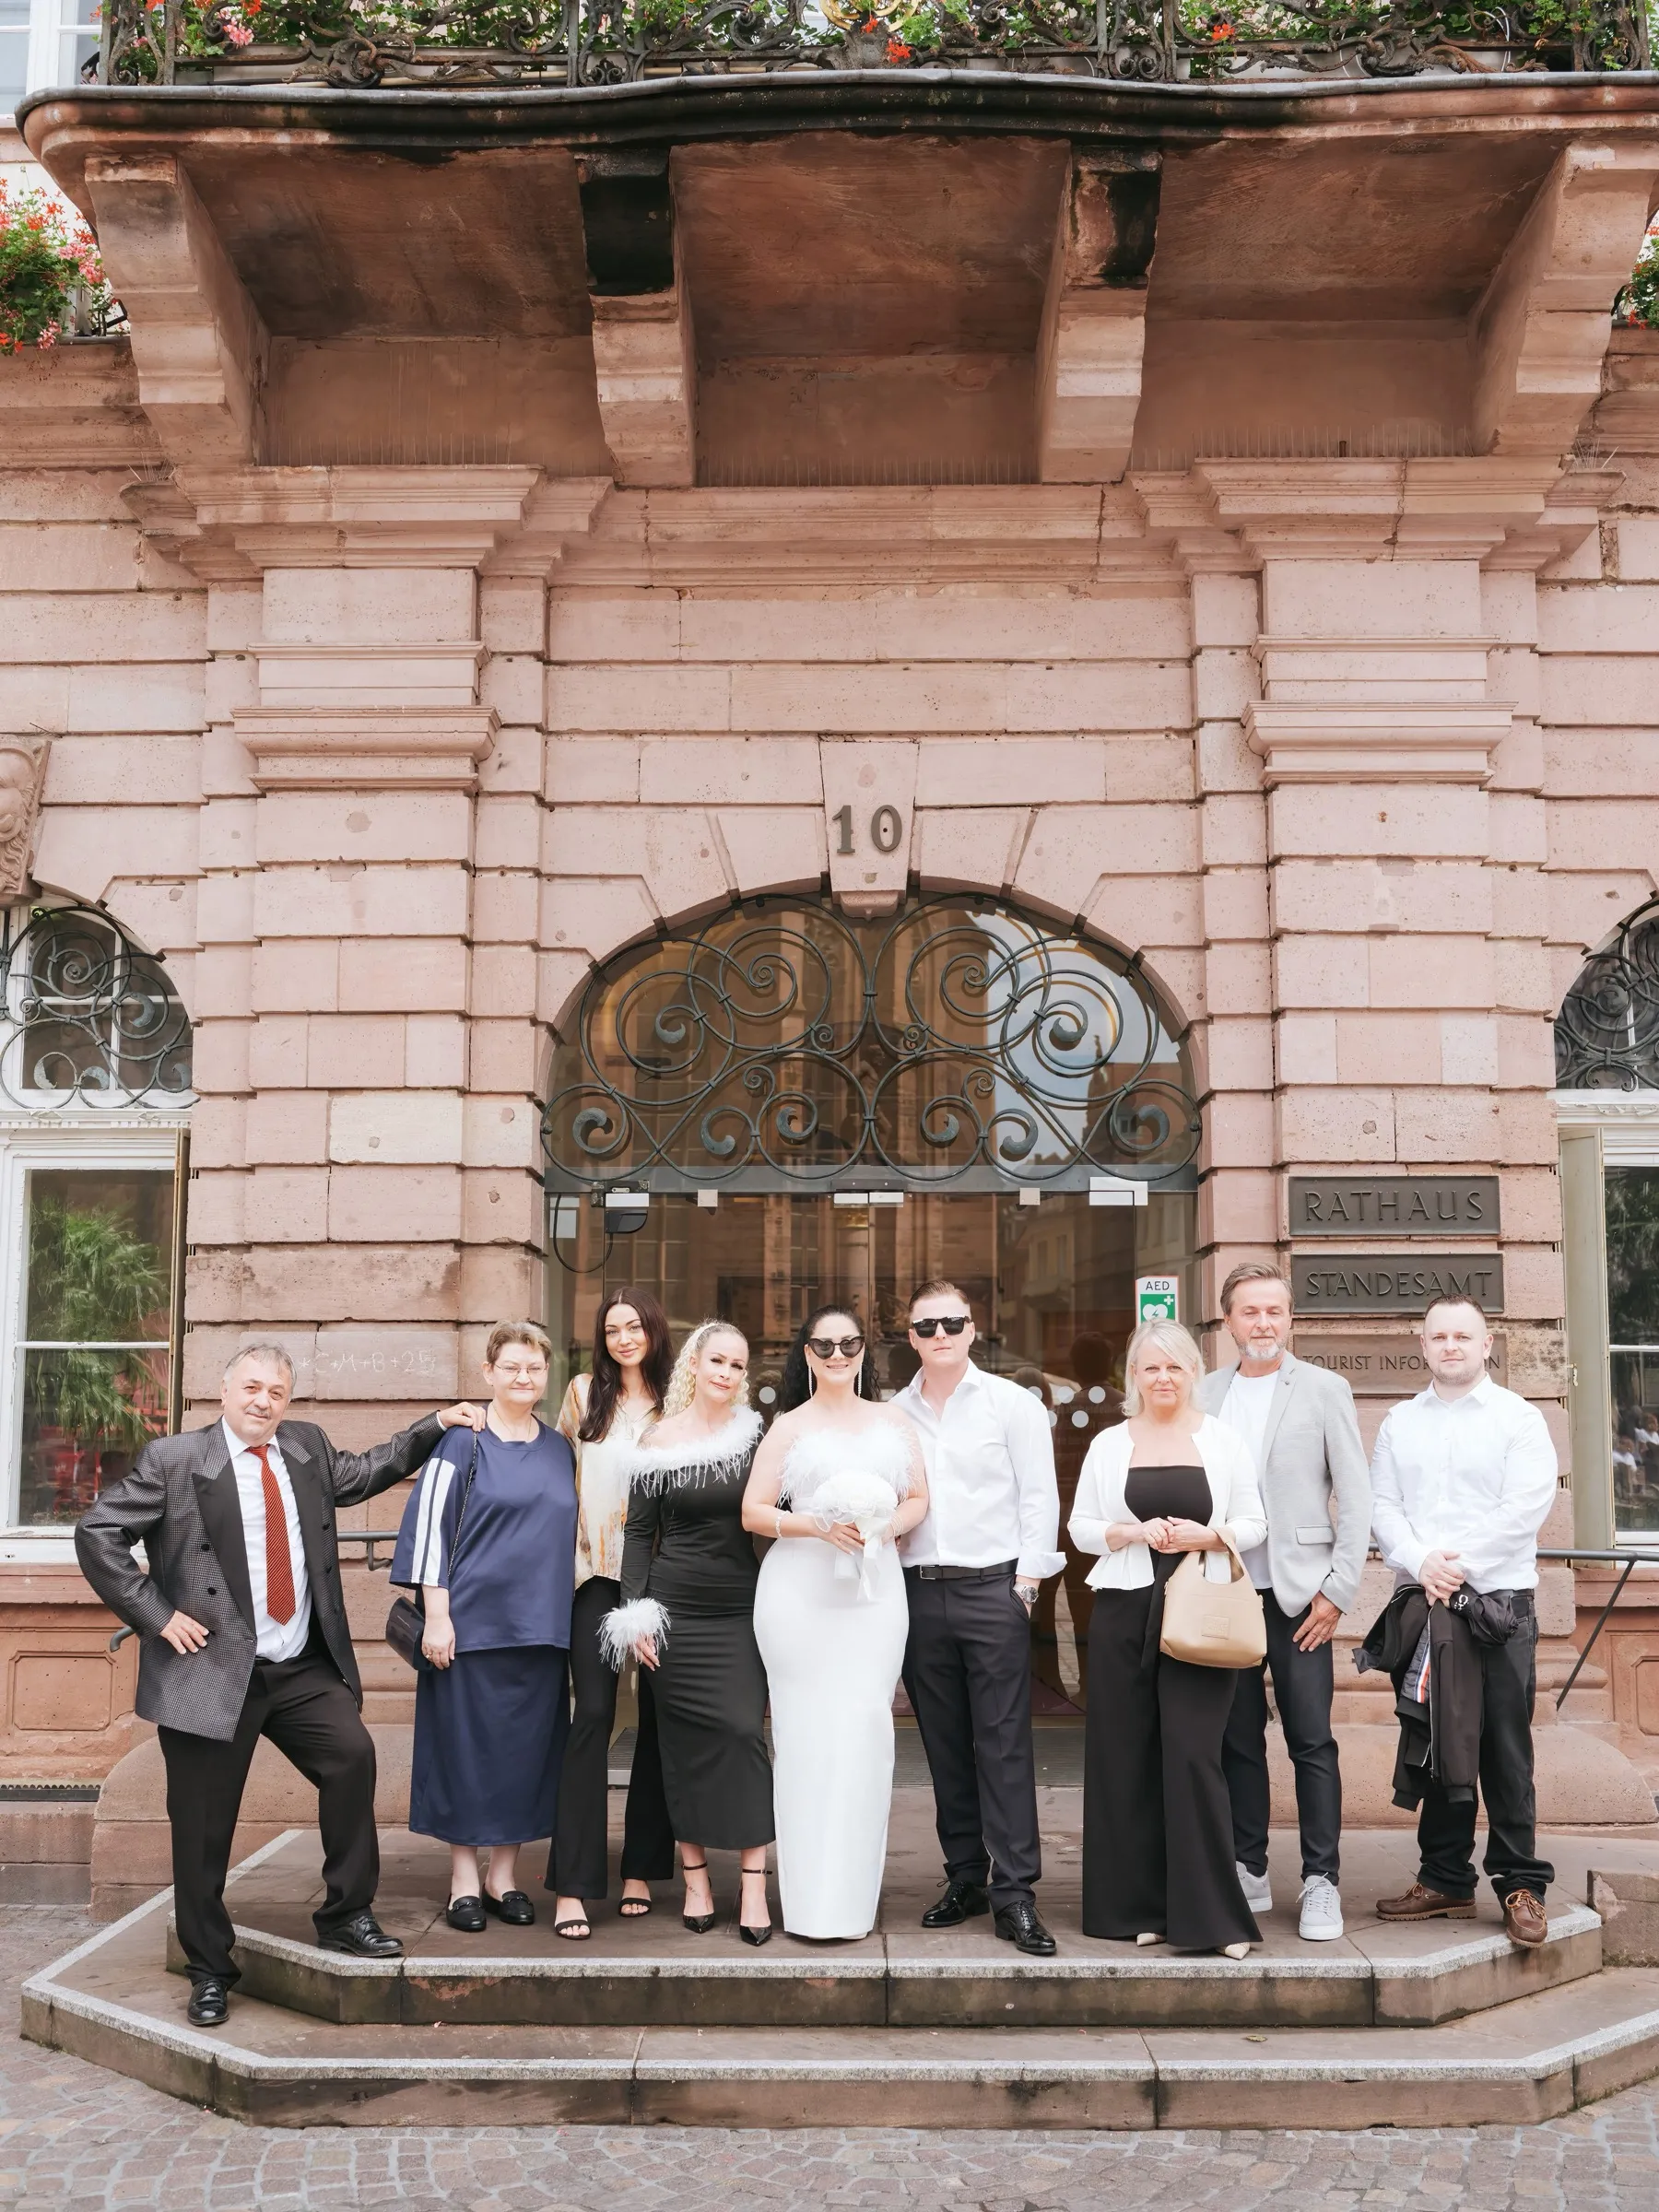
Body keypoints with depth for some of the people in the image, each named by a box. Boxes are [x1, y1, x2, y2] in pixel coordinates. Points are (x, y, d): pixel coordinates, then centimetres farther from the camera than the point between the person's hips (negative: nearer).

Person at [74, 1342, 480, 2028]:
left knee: (352, 1754, -14)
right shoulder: (173, 1460, -6)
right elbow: (97, 1535, -6)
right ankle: (209, 1970, 21)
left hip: (305, 1670, 4)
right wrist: (155, 1616, -10)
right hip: (211, 1673, -4)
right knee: (203, 1830, 3)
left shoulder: (306, 1446, 10)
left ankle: (345, 1915, 4)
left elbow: (361, 1474, 26)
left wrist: (435, 1425, 19)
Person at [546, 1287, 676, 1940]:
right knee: (594, 1713, -9)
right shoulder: (584, 1393, 5)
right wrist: (568, 1532, 11)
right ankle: (571, 1885, -8)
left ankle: (641, 1869, 17)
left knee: (657, 1715, 6)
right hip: (597, 1571, -1)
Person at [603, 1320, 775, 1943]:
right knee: (684, 1741, 4)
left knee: (744, 1732, -7)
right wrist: (635, 1614, -3)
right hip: (677, 1606, 0)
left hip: (741, 1607, 0)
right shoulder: (659, 1444, 0)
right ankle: (695, 1877, 14)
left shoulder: (756, 1435, 1)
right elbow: (639, 1532, 4)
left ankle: (755, 1884, -3)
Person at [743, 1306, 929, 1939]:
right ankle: (811, 1898, 4)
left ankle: (854, 1895, 8)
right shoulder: (789, 1428, 6)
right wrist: (818, 1526, -13)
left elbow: (919, 1498, 15)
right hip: (799, 1593, -2)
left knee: (865, 1727, -3)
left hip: (874, 1589, 2)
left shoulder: (893, 1424, 14)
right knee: (807, 1731, -4)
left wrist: (887, 1525, -5)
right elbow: (754, 1511, 1)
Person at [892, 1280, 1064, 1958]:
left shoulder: (1012, 1404, 2)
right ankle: (965, 1877, 18)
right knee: (945, 1744, 9)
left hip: (993, 1589, -3)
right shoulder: (893, 1414, 11)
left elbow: (1039, 1496, -1)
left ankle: (1014, 1893, -4)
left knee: (1002, 1744, -6)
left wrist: (1028, 1581, -7)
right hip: (918, 1590, 4)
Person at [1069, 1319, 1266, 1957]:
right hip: (1123, 1612, 2)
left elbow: (1254, 1525, 8)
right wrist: (1131, 1533, -9)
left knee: (1193, 1755, -8)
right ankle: (1137, 1905, 14)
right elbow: (1081, 1526, 8)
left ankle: (1210, 1915, -1)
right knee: (1126, 1757, 3)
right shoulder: (1109, 1445, 9)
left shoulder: (1222, 1442, 7)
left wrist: (1208, 1535, -10)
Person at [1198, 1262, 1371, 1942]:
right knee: (1237, 1742, 9)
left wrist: (1337, 1591, -7)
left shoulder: (1324, 1390, 1)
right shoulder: (1205, 1394, 8)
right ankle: (1248, 1873, 20)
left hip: (1299, 1596, -3)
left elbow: (1356, 1499, -1)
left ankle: (1321, 1883, 8)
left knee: (1312, 1743, -1)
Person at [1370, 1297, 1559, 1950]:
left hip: (1500, 1600, -4)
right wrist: (1420, 1561, -11)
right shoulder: (1400, 1423, 13)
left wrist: (1459, 1562, -15)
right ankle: (1445, 1881, 16)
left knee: (1505, 1746, -4)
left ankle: (1520, 1885, 5)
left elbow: (1527, 1506, -9)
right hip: (1421, 1602, 4)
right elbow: (1381, 1505, 6)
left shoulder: (1518, 1419, 1)